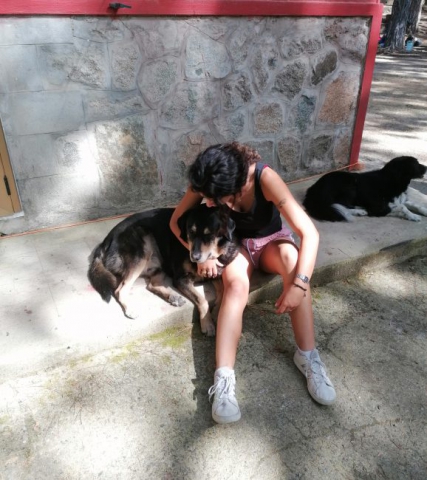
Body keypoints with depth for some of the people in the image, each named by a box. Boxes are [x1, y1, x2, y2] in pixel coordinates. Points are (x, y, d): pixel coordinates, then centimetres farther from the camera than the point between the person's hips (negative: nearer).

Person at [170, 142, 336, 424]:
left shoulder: (265, 178, -33)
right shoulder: (208, 183, -22)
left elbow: (310, 233, -37)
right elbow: (177, 221, -8)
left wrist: (299, 285, -48)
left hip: (272, 239, -1)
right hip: (235, 242, 1)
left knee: (291, 258, -37)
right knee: (236, 284, -34)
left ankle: (308, 355, -28)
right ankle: (224, 377, -37)